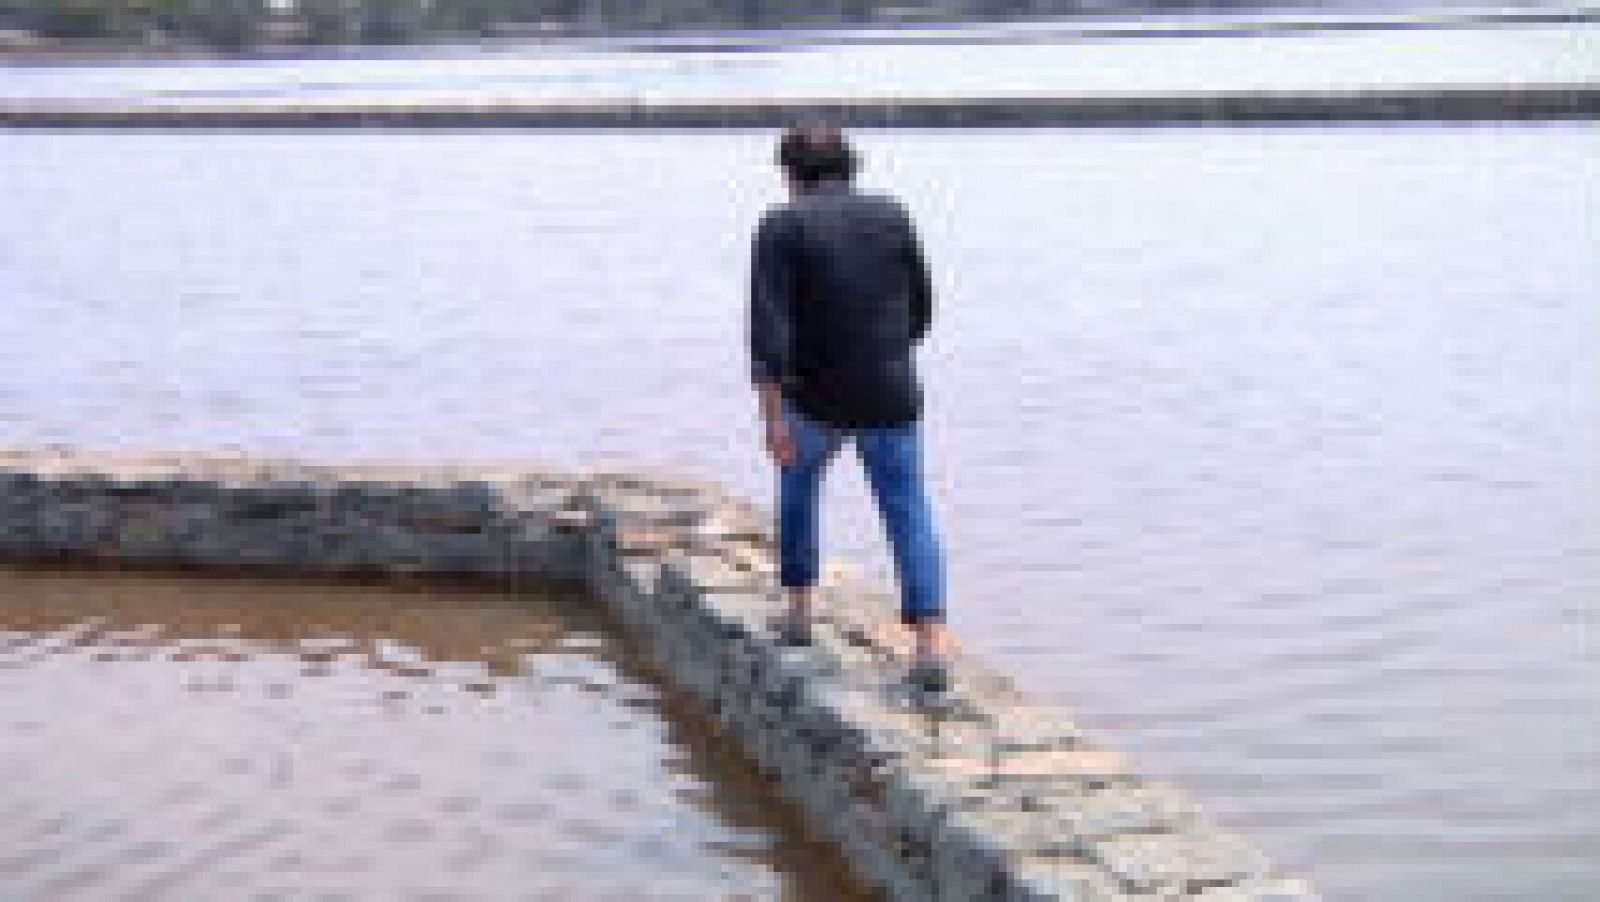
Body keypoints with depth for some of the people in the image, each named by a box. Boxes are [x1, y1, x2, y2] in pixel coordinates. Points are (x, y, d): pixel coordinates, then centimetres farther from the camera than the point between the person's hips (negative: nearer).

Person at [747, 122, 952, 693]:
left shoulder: (781, 227, -7)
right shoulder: (892, 216, 4)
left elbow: (768, 327, -17)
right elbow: (919, 310, 13)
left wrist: (771, 416, -19)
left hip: (817, 398, -1)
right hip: (889, 400, 2)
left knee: (798, 480, 28)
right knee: (909, 517, 9)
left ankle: (799, 610, 35)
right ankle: (932, 649, -6)